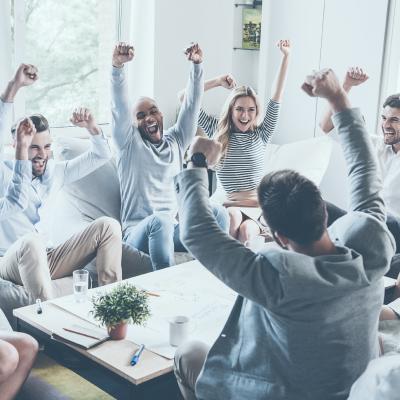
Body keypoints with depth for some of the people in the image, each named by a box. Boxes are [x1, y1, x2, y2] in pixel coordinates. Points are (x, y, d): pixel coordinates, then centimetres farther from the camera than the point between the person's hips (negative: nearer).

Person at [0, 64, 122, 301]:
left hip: (46, 260, 6)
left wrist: (91, 126, -6)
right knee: (31, 241, -40)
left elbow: (101, 156, 13)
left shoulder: (54, 172, 9)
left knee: (108, 225, -10)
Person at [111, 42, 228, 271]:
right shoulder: (129, 143, 6)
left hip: (172, 230, 4)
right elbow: (120, 107, -10)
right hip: (138, 233, -4)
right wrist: (118, 66, -26)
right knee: (160, 220, -39)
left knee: (217, 213, -23)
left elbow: (192, 105, 7)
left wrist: (197, 65, -7)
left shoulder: (176, 141, 17)